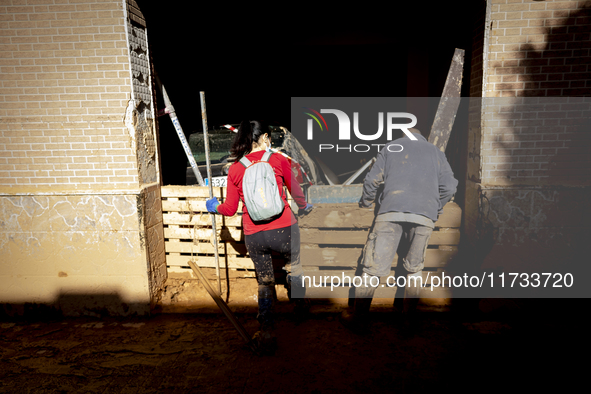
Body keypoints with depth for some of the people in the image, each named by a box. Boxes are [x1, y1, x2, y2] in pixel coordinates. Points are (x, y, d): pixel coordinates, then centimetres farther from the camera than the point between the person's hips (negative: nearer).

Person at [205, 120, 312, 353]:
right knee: (294, 266, 28)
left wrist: (214, 207, 27)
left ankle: (267, 334, 22)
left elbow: (230, 209, 6)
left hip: (253, 236, 2)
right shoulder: (278, 160, -1)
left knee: (264, 282, 19)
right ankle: (299, 307, 43)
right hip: (283, 229, -2)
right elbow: (296, 191, 8)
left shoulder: (234, 169, 3)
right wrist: (304, 207, 29)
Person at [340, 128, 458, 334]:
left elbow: (372, 180, 11)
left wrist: (365, 203, 26)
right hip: (424, 216, 2)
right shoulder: (436, 152, 23)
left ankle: (358, 319, 6)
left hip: (391, 212, -2)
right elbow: (449, 187, 13)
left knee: (374, 267, 0)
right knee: (414, 268, 17)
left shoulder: (390, 147, 20)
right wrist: (435, 209, 27)